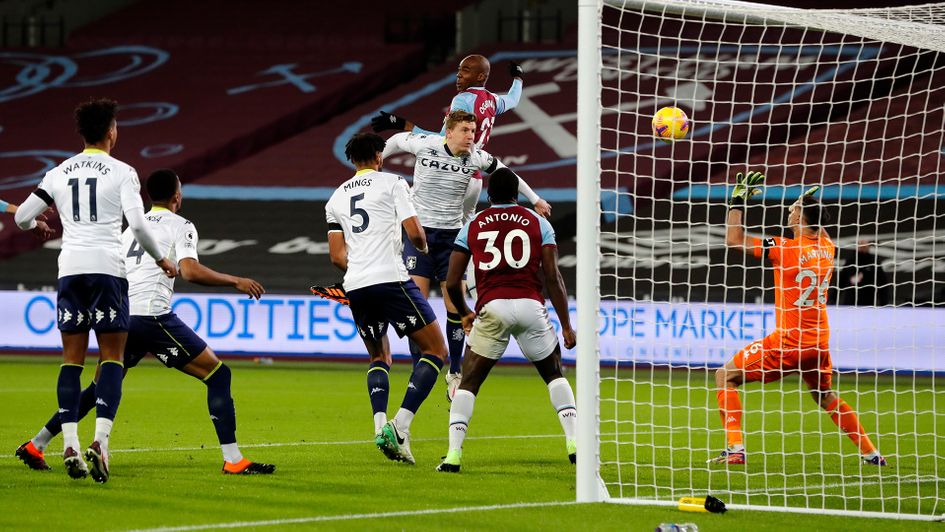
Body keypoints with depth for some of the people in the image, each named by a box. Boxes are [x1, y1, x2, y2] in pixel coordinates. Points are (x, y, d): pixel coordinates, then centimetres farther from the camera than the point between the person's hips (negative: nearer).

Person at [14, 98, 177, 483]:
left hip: (70, 268, 3)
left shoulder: (59, 173, 11)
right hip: (107, 268, -3)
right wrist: (161, 259, 5)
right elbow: (137, 224, -11)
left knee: (72, 359, 8)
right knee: (112, 358, 1)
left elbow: (22, 217, 14)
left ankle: (69, 445, -2)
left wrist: (35, 225, 39)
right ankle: (100, 441, -16)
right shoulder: (121, 172, -1)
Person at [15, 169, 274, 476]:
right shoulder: (180, 226, 3)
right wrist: (236, 282, -6)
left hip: (121, 318, 7)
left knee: (99, 389, 23)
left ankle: (35, 447, 23)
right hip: (153, 315, -7)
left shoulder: (133, 228, 24)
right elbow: (190, 271, -13)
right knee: (218, 375, 0)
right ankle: (233, 460, -9)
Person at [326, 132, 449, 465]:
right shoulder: (392, 183, 3)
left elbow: (337, 256, 15)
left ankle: (380, 426, -2)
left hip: (355, 287, 6)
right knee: (436, 351, 4)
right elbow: (414, 233, -4)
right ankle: (400, 427, -13)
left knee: (379, 358, 23)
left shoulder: (337, 198, 18)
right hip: (391, 280, -6)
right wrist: (423, 247, 18)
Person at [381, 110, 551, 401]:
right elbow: (398, 140, 10)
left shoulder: (476, 157, -5)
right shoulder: (425, 145, -11)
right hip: (419, 232, -2)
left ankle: (455, 373, 11)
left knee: (456, 308, -4)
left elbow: (502, 170, 14)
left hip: (451, 235, 2)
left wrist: (535, 199, 23)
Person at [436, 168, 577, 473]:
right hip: (530, 307, 0)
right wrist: (566, 325, 9)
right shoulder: (538, 223, 12)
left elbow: (452, 283, 12)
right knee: (554, 375, 21)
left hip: (492, 309, 0)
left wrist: (464, 313, 31)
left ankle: (453, 455, -3)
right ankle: (575, 444, 10)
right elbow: (553, 278, 5)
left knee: (468, 383, 11)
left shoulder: (472, 227, 14)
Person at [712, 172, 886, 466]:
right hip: (820, 340, 7)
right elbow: (818, 227, 32)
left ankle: (735, 448, -8)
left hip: (789, 341, -7)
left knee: (725, 376, 3)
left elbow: (734, 240, -11)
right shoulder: (826, 248, 4)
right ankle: (871, 453, 27)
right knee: (826, 397, 28)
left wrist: (738, 200, -3)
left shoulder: (786, 248, -14)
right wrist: (809, 202, 39)